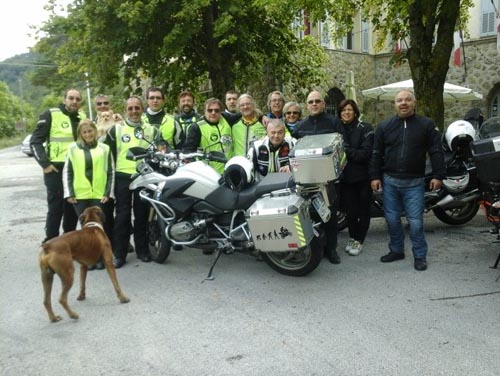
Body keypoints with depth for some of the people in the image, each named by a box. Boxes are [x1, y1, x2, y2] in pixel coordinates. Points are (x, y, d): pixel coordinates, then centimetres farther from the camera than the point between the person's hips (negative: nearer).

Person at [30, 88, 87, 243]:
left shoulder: (83, 117, 11)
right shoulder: (50, 115, -6)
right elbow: (35, 141, -7)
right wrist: (45, 164, -13)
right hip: (56, 169, -5)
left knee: (73, 208, 10)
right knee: (56, 208, -3)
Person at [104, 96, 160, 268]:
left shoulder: (152, 130, 10)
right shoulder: (115, 130, 6)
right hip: (123, 177, -1)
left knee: (142, 215, 7)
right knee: (122, 216, -1)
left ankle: (142, 250, 18)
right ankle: (119, 253, 4)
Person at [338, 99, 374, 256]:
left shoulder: (365, 128, -5)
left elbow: (366, 153, -15)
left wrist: (346, 152, -21)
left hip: (363, 176, -3)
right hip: (345, 177, 3)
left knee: (363, 210, 5)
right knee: (350, 211, 7)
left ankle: (359, 240, 17)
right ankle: (353, 237, 25)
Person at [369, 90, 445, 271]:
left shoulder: (427, 124, 2)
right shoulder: (384, 126, 6)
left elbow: (436, 152, 0)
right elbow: (376, 154, 8)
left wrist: (438, 175, -7)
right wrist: (375, 176, 2)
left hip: (414, 183, -2)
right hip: (389, 181, 3)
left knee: (415, 222, -2)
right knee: (392, 219, 10)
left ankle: (420, 256, 12)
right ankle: (396, 250, 26)